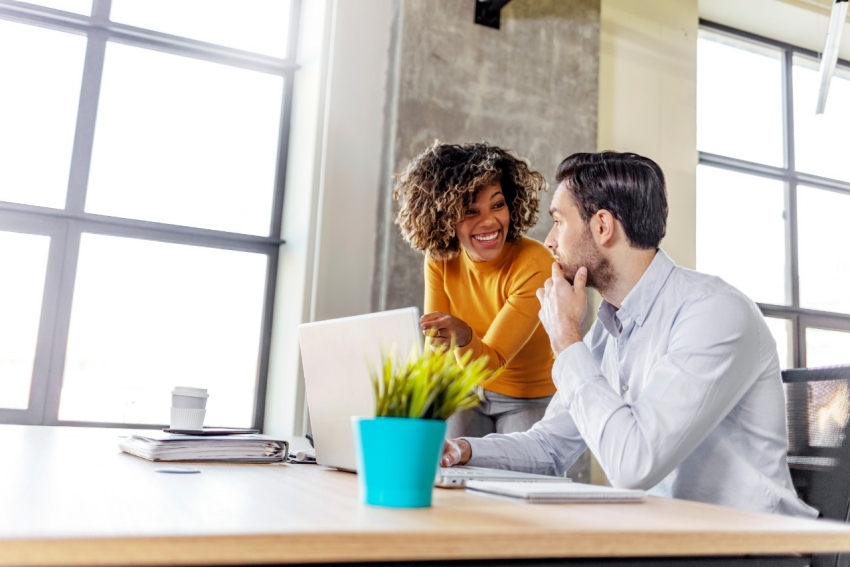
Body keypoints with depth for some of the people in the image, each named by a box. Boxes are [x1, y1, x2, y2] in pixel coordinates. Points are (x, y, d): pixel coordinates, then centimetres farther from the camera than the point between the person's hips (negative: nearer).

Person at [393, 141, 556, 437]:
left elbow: (490, 362, -27)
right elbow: (437, 347, -12)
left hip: (529, 400, -2)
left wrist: (465, 339, -47)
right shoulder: (440, 259, -13)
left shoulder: (535, 266, -27)